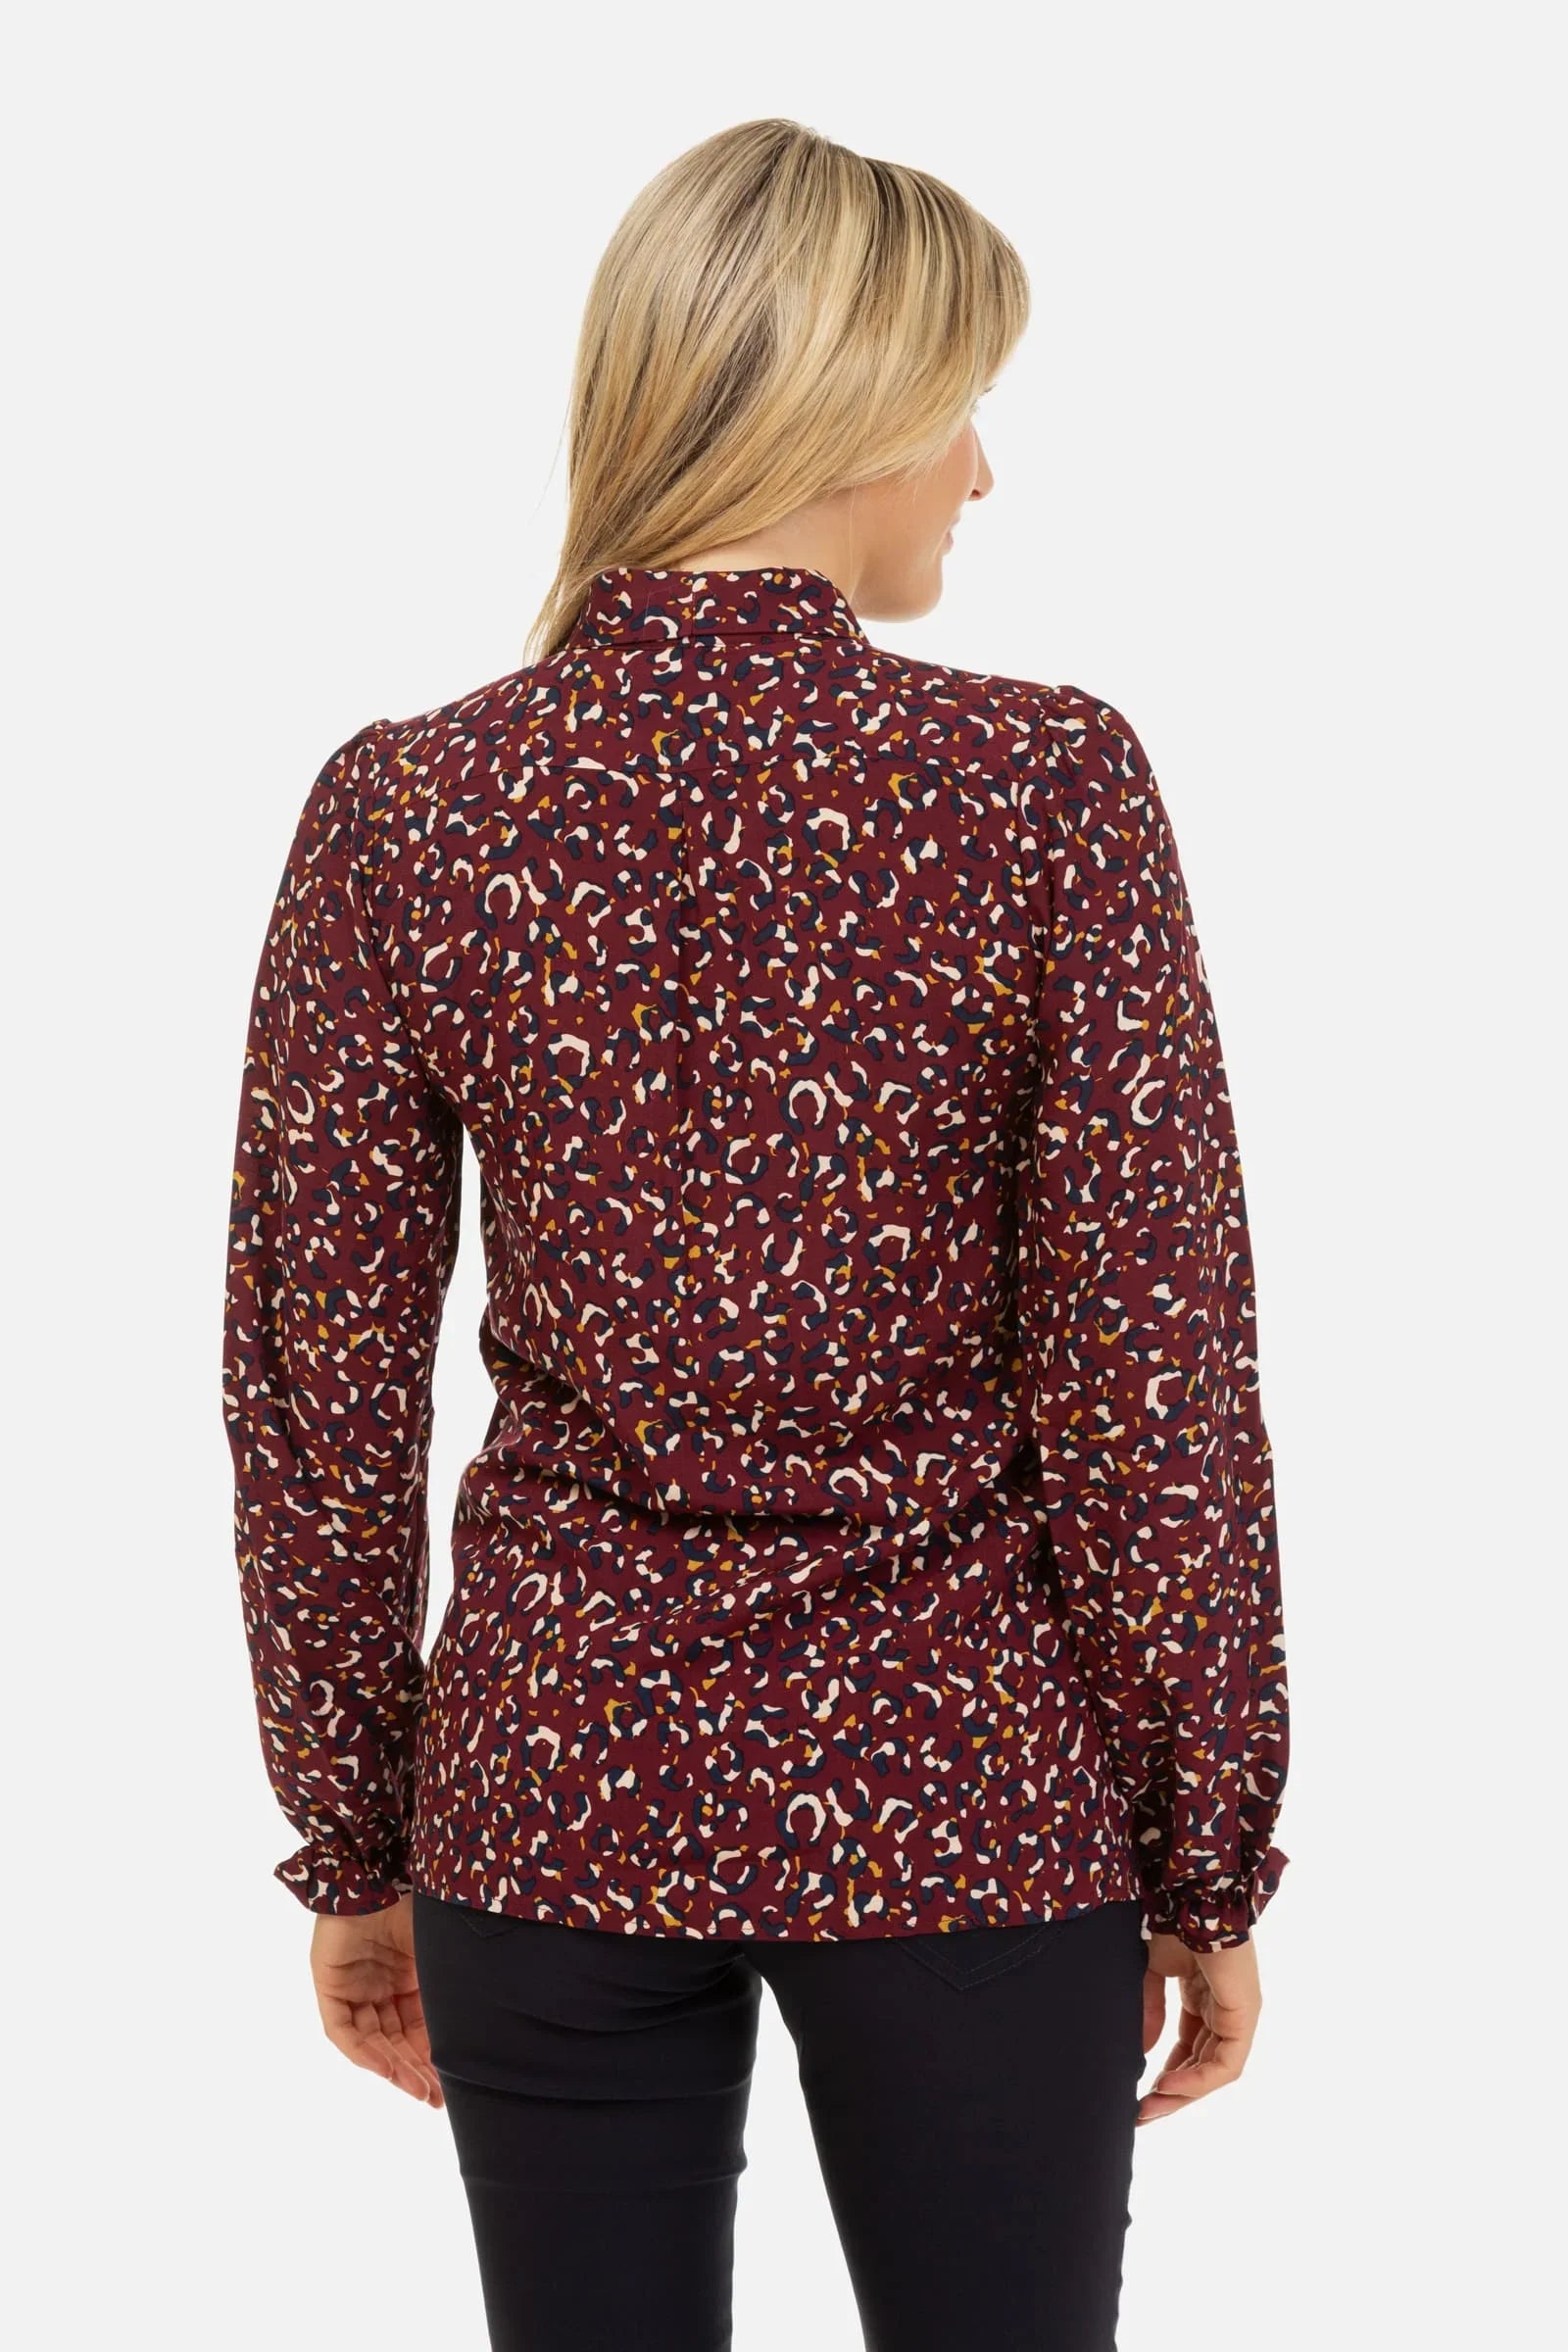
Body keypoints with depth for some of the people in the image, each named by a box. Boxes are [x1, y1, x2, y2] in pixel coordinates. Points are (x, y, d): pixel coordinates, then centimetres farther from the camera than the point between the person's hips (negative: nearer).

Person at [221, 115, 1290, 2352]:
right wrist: (1210, 1866, 0)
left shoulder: (402, 809, -7)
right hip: (967, 1796, -1)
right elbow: (1156, 1390, -11)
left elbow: (319, 1402, -3)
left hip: (558, 1779, 2)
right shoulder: (1053, 788, -13)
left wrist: (353, 1849, 8)